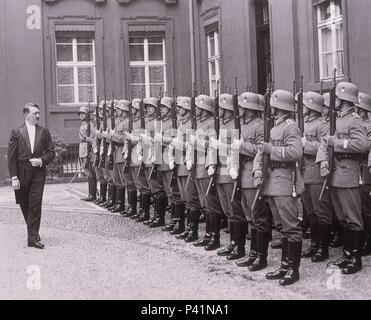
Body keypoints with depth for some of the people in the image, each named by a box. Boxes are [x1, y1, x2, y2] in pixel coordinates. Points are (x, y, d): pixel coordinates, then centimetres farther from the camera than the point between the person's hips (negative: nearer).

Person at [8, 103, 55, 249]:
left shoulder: (44, 132, 7)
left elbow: (51, 152, 10)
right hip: (21, 174, 0)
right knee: (25, 205, 10)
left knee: (35, 205, -7)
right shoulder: (16, 133, 1)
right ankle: (33, 230, 31)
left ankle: (33, 237, -6)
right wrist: (14, 177, -9)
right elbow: (11, 157, -2)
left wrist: (41, 160, -10)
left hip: (38, 173, 0)